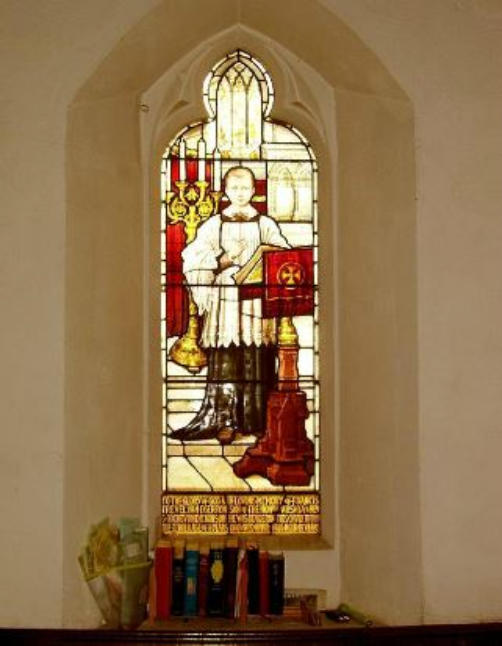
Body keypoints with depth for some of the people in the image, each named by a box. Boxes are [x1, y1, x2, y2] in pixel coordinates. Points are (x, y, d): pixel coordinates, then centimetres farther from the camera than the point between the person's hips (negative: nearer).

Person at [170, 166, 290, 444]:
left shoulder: (266, 225, 9)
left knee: (257, 365, -2)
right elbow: (192, 260, 3)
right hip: (225, 298, 0)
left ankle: (258, 421, 5)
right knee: (225, 363, -5)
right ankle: (225, 421, -1)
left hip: (258, 300, 0)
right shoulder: (214, 225, 9)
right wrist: (224, 259, -9)